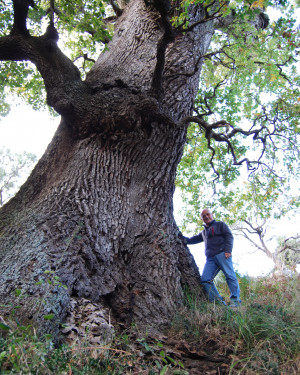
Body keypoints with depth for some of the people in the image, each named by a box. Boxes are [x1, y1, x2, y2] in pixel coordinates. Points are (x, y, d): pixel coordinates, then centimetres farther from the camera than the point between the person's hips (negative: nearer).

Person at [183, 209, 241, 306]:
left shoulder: (220, 225, 17)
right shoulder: (203, 233, 32)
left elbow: (229, 236, 4)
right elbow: (191, 240, 37)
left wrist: (227, 250, -11)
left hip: (222, 254, -4)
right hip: (210, 258, 5)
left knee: (230, 276, -12)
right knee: (205, 280, -13)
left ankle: (235, 300, -6)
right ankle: (218, 301, -13)